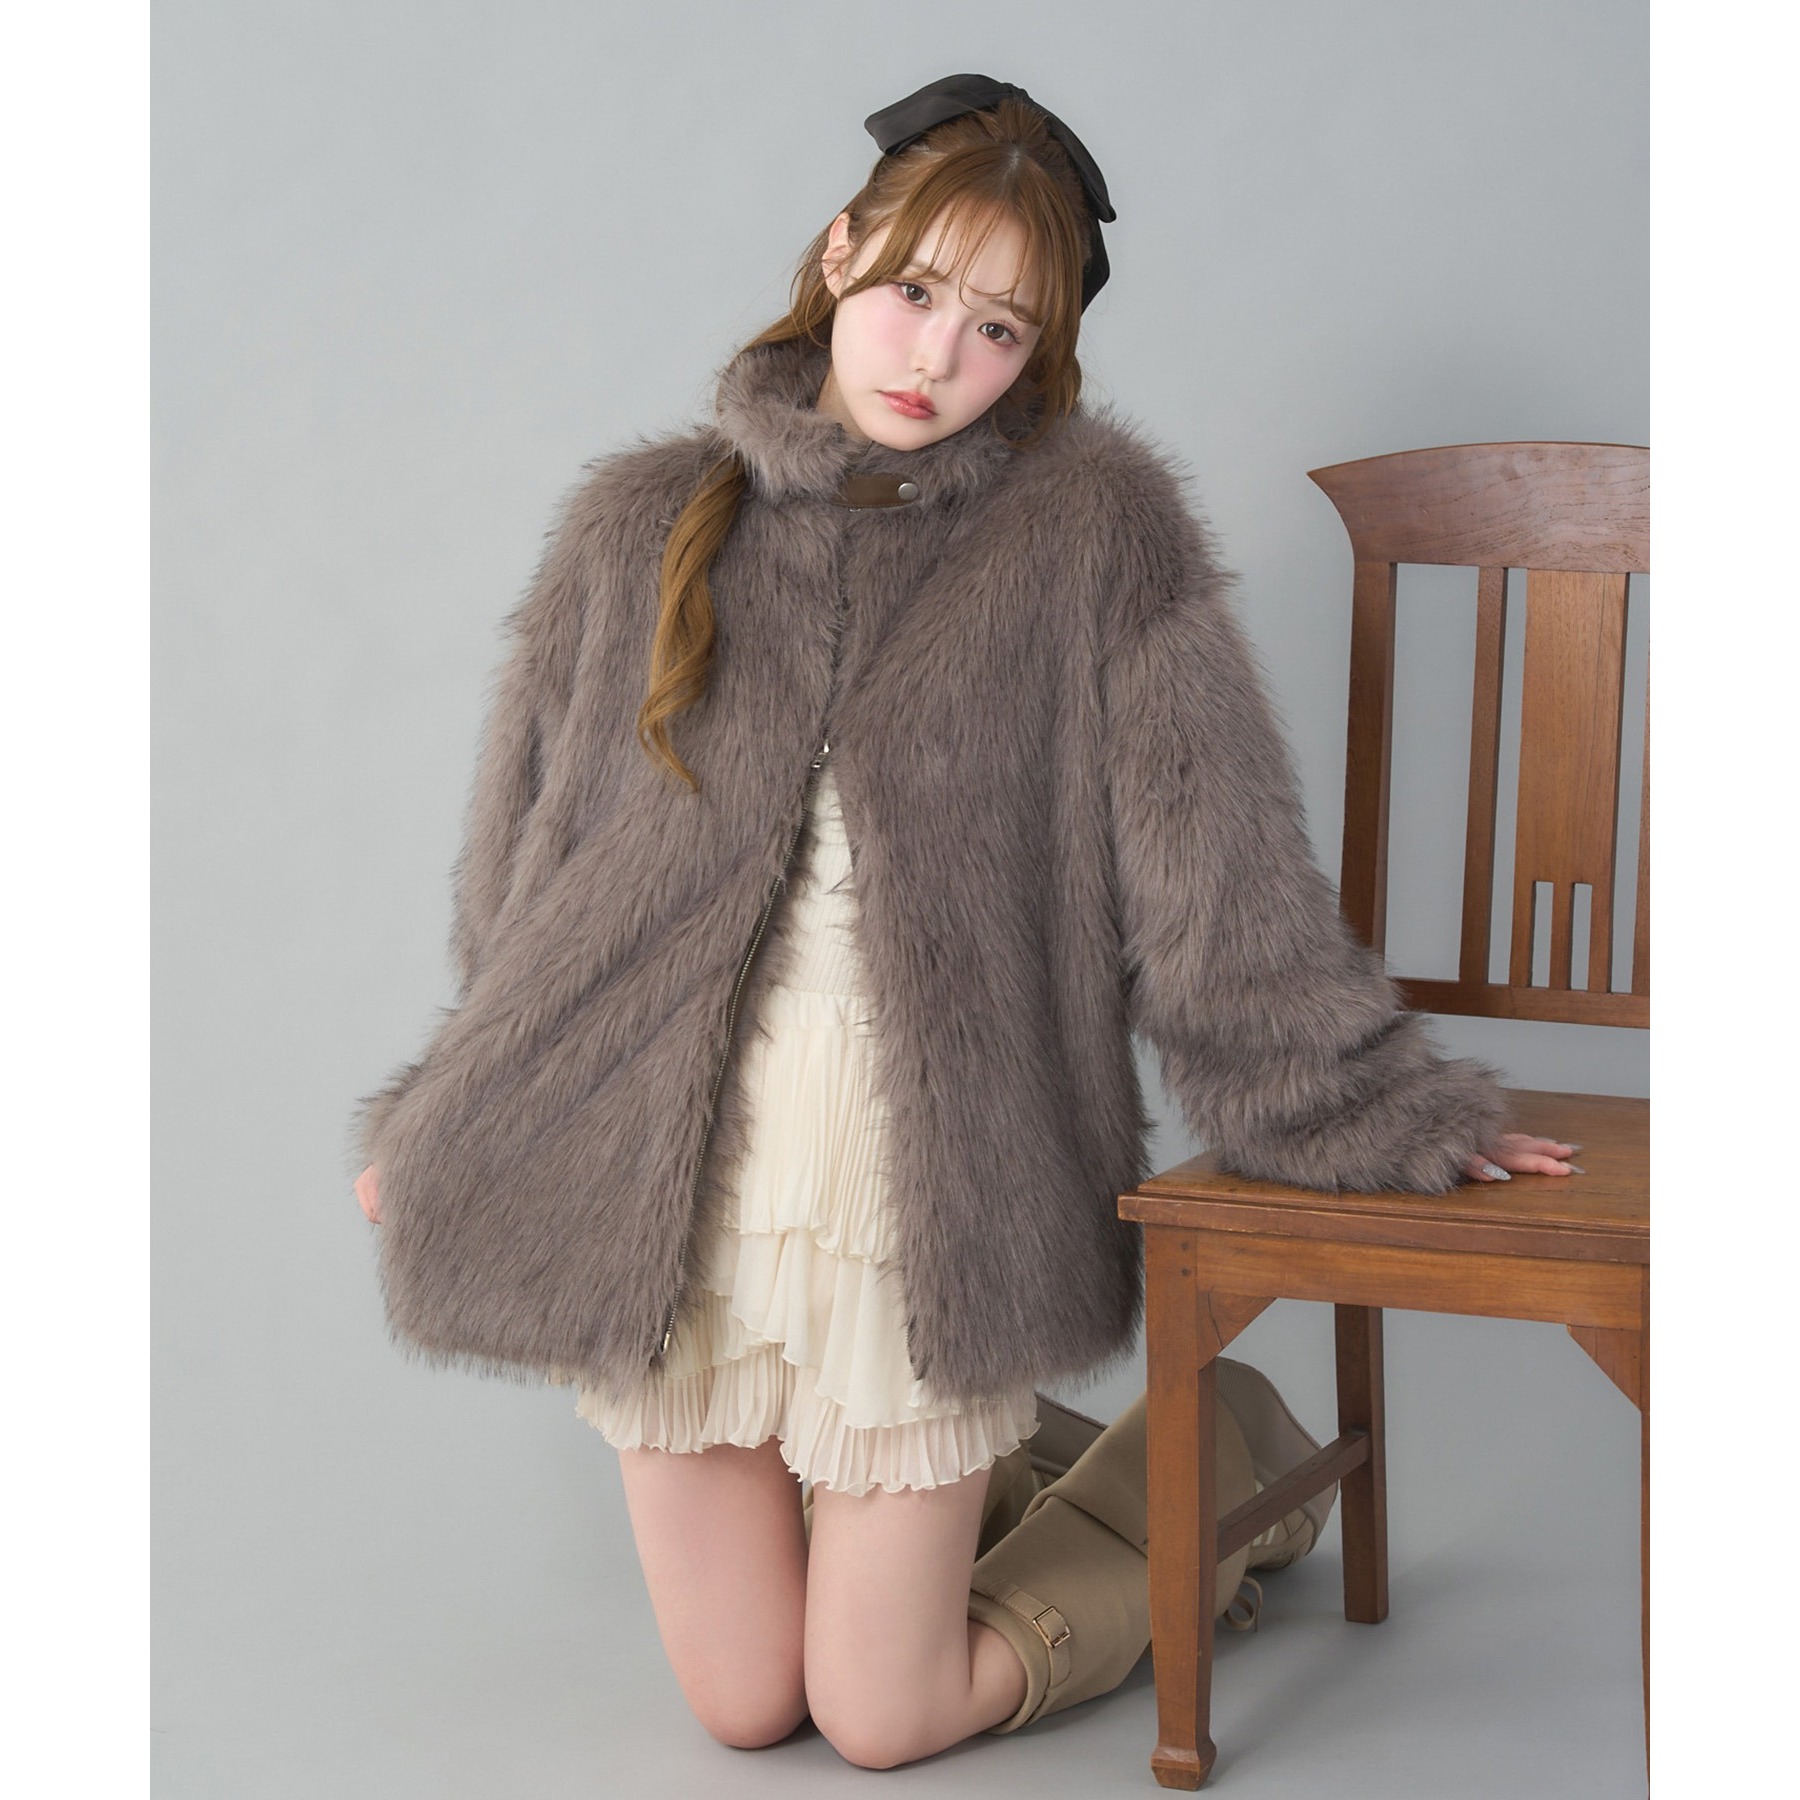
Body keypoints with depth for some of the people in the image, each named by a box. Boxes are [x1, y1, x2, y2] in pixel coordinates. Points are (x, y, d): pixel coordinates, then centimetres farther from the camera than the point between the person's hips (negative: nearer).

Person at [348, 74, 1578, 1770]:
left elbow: (1214, 866, -3)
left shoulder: (1089, 529, -4)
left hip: (930, 1199, -3)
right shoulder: (643, 530, 4)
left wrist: (1381, 1108, -3)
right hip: (661, 1193, 3)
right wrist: (440, 1127, 14)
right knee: (741, 1705, 11)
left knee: (883, 1717, 4)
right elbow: (525, 865, 11)